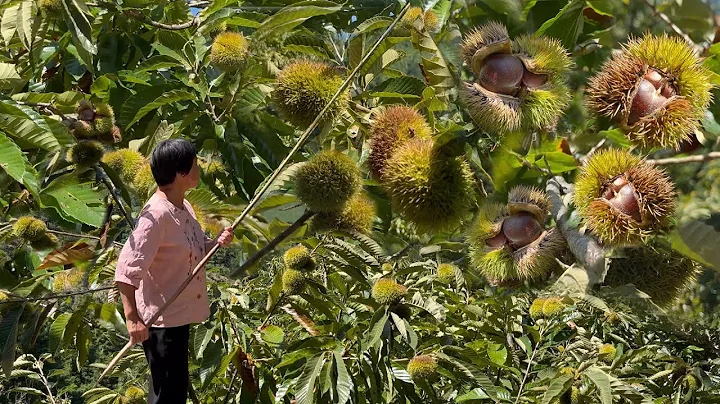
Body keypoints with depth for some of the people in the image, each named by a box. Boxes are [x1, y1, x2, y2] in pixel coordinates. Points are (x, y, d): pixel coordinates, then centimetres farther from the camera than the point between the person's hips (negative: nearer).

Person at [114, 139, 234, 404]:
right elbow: (126, 269, -27)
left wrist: (217, 242, -1)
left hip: (180, 315, 10)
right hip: (160, 321, -10)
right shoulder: (156, 214, -24)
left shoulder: (184, 207, 5)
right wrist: (132, 318, -30)